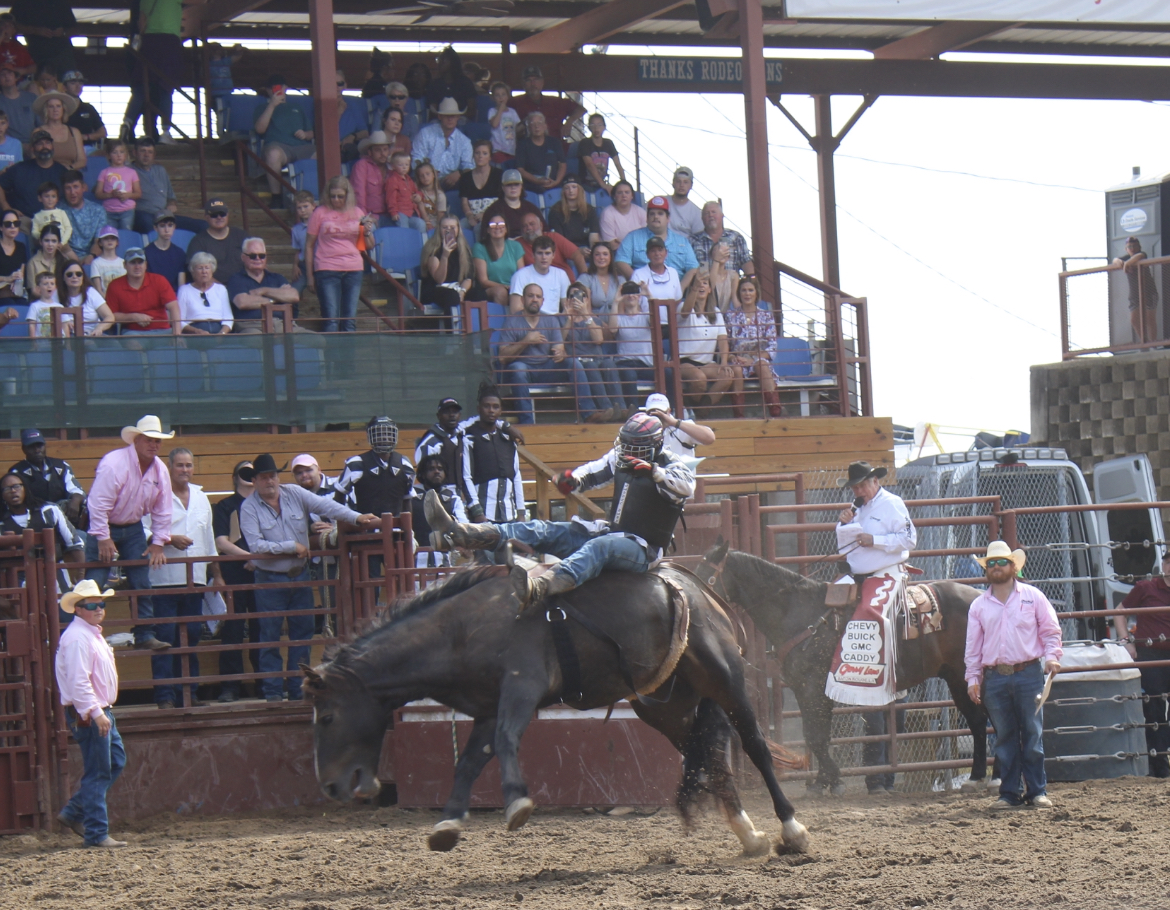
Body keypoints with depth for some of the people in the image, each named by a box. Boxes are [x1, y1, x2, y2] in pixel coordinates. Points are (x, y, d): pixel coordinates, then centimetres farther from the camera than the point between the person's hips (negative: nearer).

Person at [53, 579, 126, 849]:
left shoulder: (92, 634, 16)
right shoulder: (77, 638, -18)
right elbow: (78, 681, -26)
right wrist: (96, 713, -29)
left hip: (101, 711, 11)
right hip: (87, 714, -11)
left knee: (116, 761, 15)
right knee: (97, 772, -6)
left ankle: (73, 814, 20)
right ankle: (96, 834, -1)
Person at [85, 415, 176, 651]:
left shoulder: (160, 470, -3)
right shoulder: (114, 463, -23)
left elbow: (162, 510, 5)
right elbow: (99, 503, -25)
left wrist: (158, 543, 1)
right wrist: (103, 539, -25)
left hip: (133, 529, 6)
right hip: (104, 527, -6)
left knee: (142, 583, 3)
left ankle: (145, 634, 9)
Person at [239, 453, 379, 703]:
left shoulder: (294, 494, 0)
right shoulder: (249, 508, -9)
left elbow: (325, 505, -8)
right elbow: (256, 546, -18)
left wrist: (357, 518, -20)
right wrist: (291, 547, -15)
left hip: (300, 576, 4)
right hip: (270, 579, -4)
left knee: (302, 633, 6)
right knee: (270, 637, 0)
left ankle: (298, 689, 13)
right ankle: (272, 690, 5)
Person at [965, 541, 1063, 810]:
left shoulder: (1033, 596, 5)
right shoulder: (979, 605, 10)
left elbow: (1050, 631, 7)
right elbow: (973, 645, 10)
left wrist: (1052, 657, -9)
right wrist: (973, 679, 3)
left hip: (1028, 674, -2)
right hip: (994, 679, 2)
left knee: (1033, 735, -1)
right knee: (1005, 738, 4)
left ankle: (1037, 792, 4)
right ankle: (1010, 793, 9)